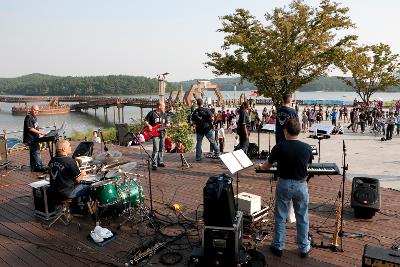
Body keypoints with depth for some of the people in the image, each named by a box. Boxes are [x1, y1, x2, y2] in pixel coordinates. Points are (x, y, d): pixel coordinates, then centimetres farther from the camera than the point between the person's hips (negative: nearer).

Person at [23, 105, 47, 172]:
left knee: (33, 153, 13)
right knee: (36, 152, -12)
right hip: (30, 139, -10)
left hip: (35, 138, 10)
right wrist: (39, 132, -22)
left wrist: (39, 133, 18)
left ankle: (34, 167, 18)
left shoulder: (34, 117, 17)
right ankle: (39, 167, -13)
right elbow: (30, 128, -20)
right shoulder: (28, 117, -14)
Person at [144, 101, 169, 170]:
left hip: (162, 133, 6)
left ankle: (160, 162, 24)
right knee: (156, 149, -12)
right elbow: (145, 121, 0)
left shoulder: (164, 114, 14)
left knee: (161, 149, 12)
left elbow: (166, 123, 19)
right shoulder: (152, 113, -3)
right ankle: (154, 164, -8)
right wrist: (149, 125, -16)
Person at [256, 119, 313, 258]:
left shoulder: (279, 147, -13)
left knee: (280, 217, 13)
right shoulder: (307, 148, -8)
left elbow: (268, 165, 0)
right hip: (301, 185, 2)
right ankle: (304, 248, 26)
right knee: (302, 218, 15)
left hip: (284, 184, -1)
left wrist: (260, 167, 23)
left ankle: (278, 246, 24)